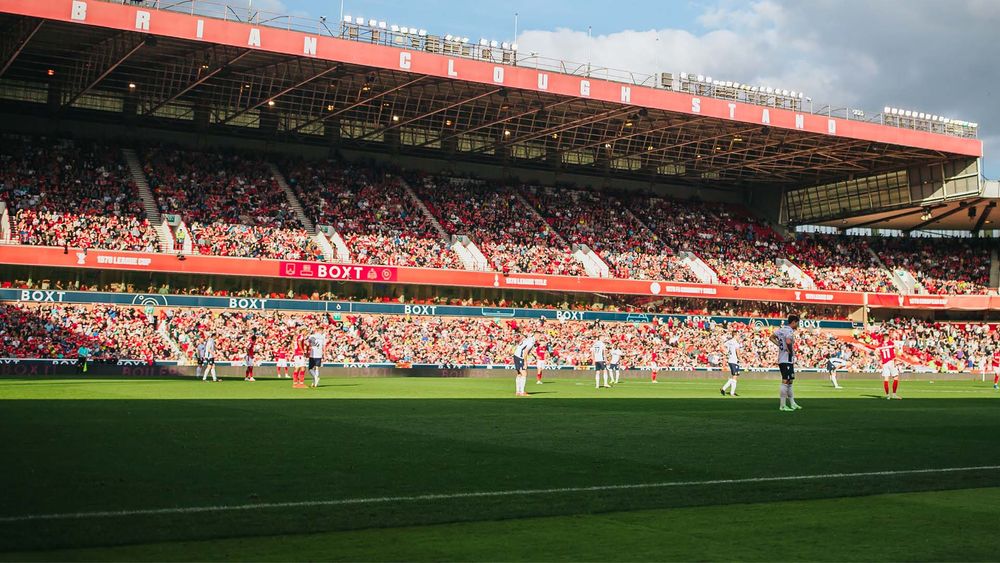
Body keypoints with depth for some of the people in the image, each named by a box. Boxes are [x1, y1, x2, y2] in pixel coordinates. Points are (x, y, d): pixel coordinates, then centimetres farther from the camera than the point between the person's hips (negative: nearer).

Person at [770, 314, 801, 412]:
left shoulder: (782, 328, 12)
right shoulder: (789, 331, -16)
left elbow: (772, 337, 24)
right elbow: (788, 342, -34)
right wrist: (791, 351, -18)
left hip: (781, 359, 10)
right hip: (787, 360, -10)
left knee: (790, 382, 17)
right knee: (785, 382, -6)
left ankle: (792, 403, 25)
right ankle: (782, 405, -4)